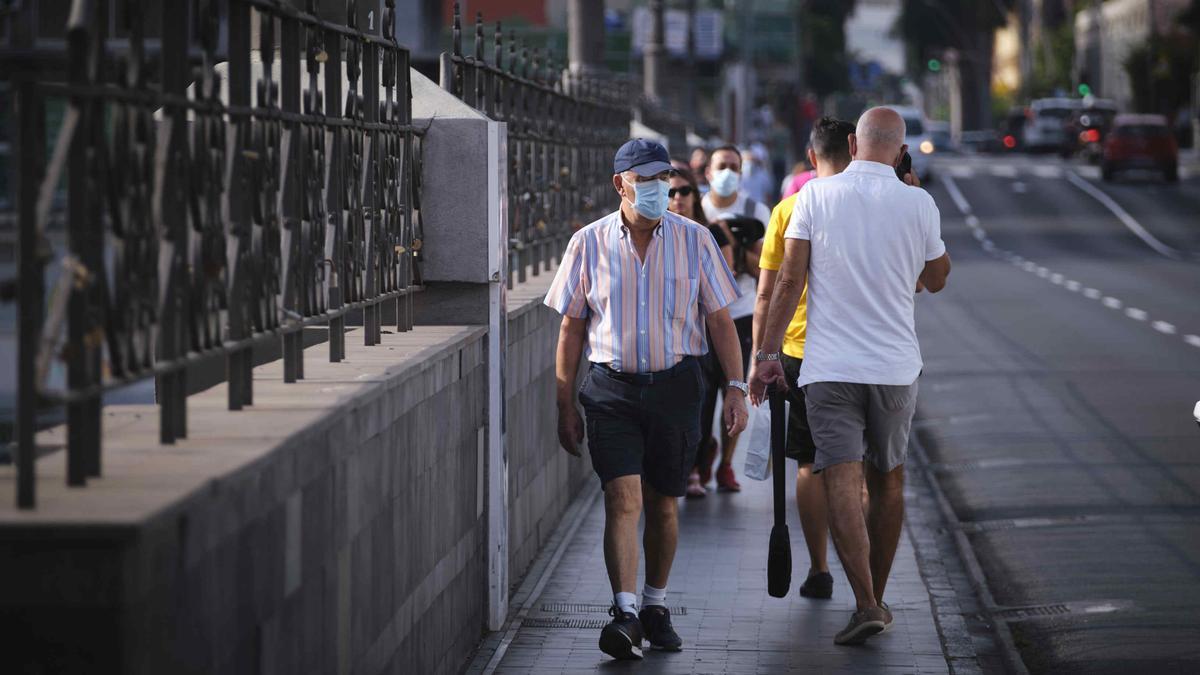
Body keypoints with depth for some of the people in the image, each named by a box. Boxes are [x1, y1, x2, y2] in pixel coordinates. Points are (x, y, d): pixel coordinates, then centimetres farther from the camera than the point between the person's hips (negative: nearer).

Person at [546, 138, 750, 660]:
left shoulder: (694, 241, 2)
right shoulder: (589, 244, 1)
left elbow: (720, 321, 5)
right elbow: (571, 329, 6)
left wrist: (735, 387, -5)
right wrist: (566, 406, 4)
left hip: (675, 384, 1)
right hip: (611, 388, -1)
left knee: (662, 504, 9)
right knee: (623, 498, -14)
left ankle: (656, 606, 26)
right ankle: (625, 613, -20)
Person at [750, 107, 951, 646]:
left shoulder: (815, 196, -3)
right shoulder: (918, 204, -1)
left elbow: (789, 281, -6)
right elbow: (935, 280, 14)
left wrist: (767, 353, -1)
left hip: (829, 365, -2)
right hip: (895, 364, 2)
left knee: (842, 484, -7)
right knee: (887, 480, 16)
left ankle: (866, 604, -19)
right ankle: (877, 598, 23)